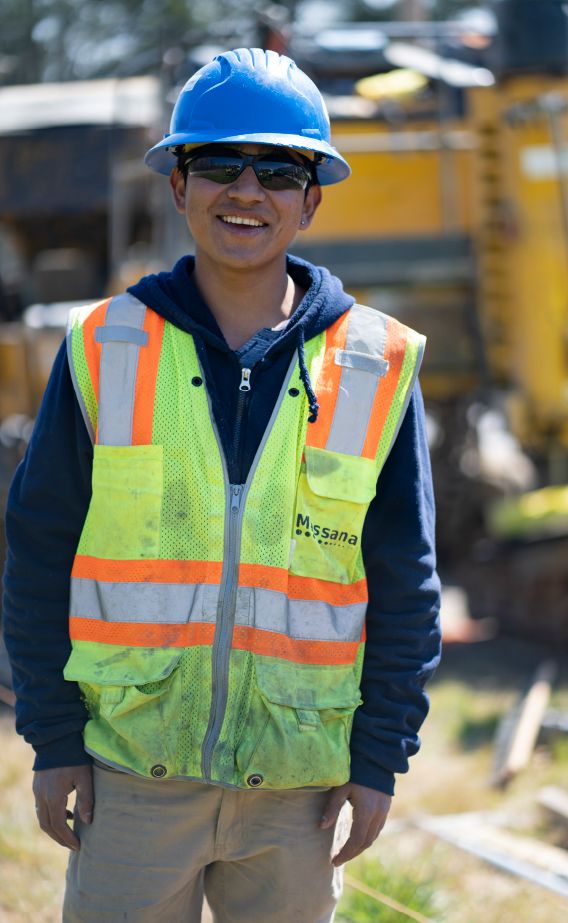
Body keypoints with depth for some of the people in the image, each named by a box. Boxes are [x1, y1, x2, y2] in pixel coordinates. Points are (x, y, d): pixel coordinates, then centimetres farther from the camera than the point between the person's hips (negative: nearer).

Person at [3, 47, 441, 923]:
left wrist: (380, 759, 1)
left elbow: (405, 586, 4)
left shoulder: (378, 369, 1)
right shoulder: (104, 351, 0)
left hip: (294, 777, 1)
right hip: (131, 767, 0)